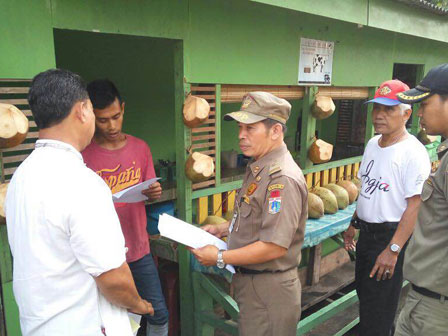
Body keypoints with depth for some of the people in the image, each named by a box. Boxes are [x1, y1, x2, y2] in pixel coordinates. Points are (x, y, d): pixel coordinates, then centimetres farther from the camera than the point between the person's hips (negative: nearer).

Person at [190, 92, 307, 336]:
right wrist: (223, 229, 5)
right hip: (249, 281, 9)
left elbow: (275, 247, -28)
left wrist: (220, 258, -20)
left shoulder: (282, 179, -25)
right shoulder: (258, 169, 6)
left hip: (268, 289, -9)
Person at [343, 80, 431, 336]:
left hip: (392, 236, -8)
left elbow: (415, 205, -22)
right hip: (367, 233, 8)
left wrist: (393, 250, -24)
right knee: (364, 294, 21)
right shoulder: (373, 144, 7)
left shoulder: (413, 153, -18)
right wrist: (354, 224, 17)